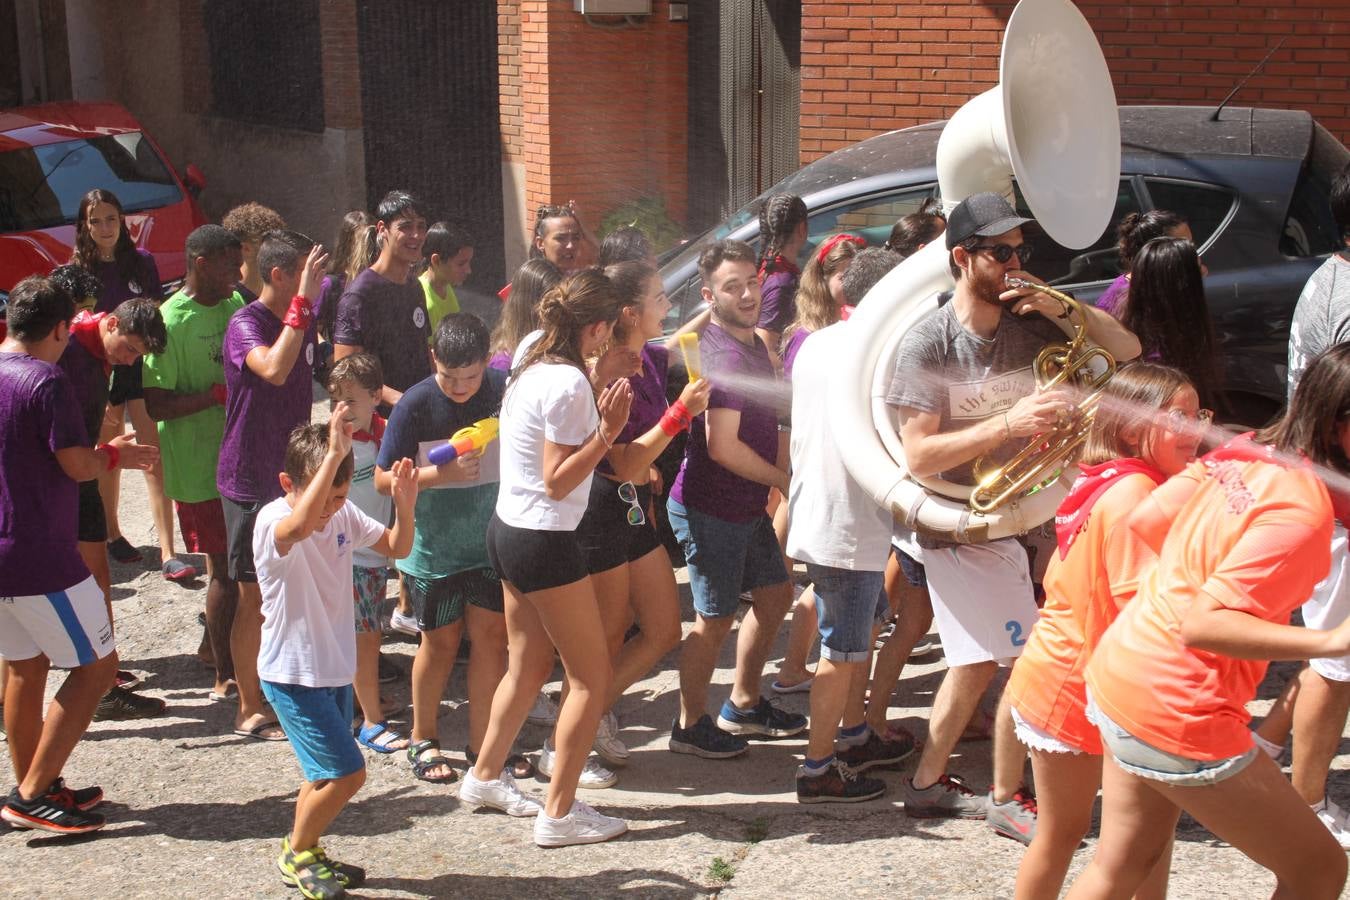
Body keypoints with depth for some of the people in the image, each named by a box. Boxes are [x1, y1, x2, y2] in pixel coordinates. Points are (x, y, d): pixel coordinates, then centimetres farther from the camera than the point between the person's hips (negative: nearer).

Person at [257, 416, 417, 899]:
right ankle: (298, 852, 14)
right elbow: (301, 523, -46)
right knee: (347, 772, -9)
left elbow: (397, 548, 8)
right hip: (293, 673, -7)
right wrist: (334, 453, -49)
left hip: (336, 669, 7)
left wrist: (404, 506, -13)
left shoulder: (344, 515, -1)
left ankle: (303, 854, 39)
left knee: (326, 775, 19)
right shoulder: (273, 522, -22)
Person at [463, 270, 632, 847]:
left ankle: (485, 777, 34)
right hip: (544, 541, -10)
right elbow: (558, 481, -19)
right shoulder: (569, 383, -19)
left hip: (508, 530, 10)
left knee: (528, 665, 21)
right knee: (592, 675, 0)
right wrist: (607, 431, -22)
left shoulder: (532, 368, 8)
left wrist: (599, 422, 8)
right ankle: (559, 813, 4)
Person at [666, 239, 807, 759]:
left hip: (749, 506, 10)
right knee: (716, 619, 2)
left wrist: (783, 473, 6)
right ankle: (690, 726, 19)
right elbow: (723, 447, -26)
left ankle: (743, 705, 35)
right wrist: (785, 480, -13)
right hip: (711, 509, -10)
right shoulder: (720, 354, -22)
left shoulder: (754, 344, 10)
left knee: (776, 596, 19)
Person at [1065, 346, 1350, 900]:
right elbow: (1204, 623, -28)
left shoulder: (1243, 454, 0)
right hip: (1177, 714, -9)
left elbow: (1143, 520, 8)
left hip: (1118, 672, 9)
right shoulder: (1301, 510, -22)